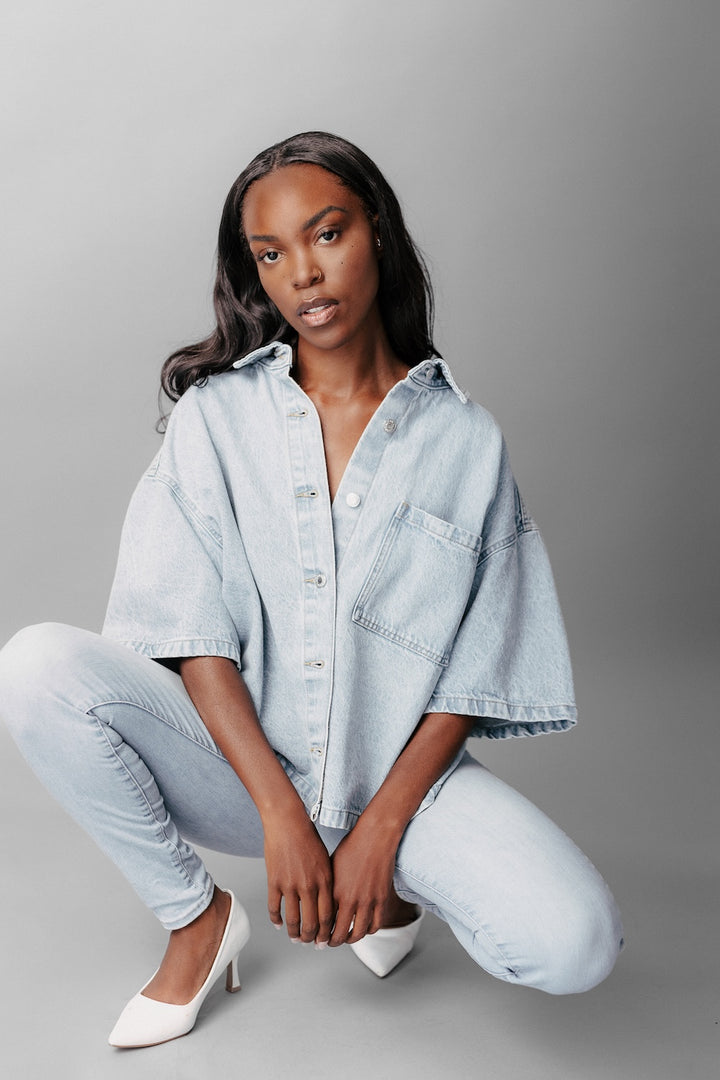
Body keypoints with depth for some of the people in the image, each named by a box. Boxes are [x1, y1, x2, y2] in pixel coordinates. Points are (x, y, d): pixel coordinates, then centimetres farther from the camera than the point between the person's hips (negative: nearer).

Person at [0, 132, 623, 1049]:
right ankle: (196, 915, -3)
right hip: (237, 761, 1)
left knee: (576, 942, -26)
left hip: (398, 771, 0)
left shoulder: (464, 441, 0)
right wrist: (282, 815, -17)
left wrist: (378, 831, -12)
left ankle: (391, 878, 8)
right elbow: (195, 636, -7)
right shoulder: (215, 415, 0)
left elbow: (474, 676, -2)